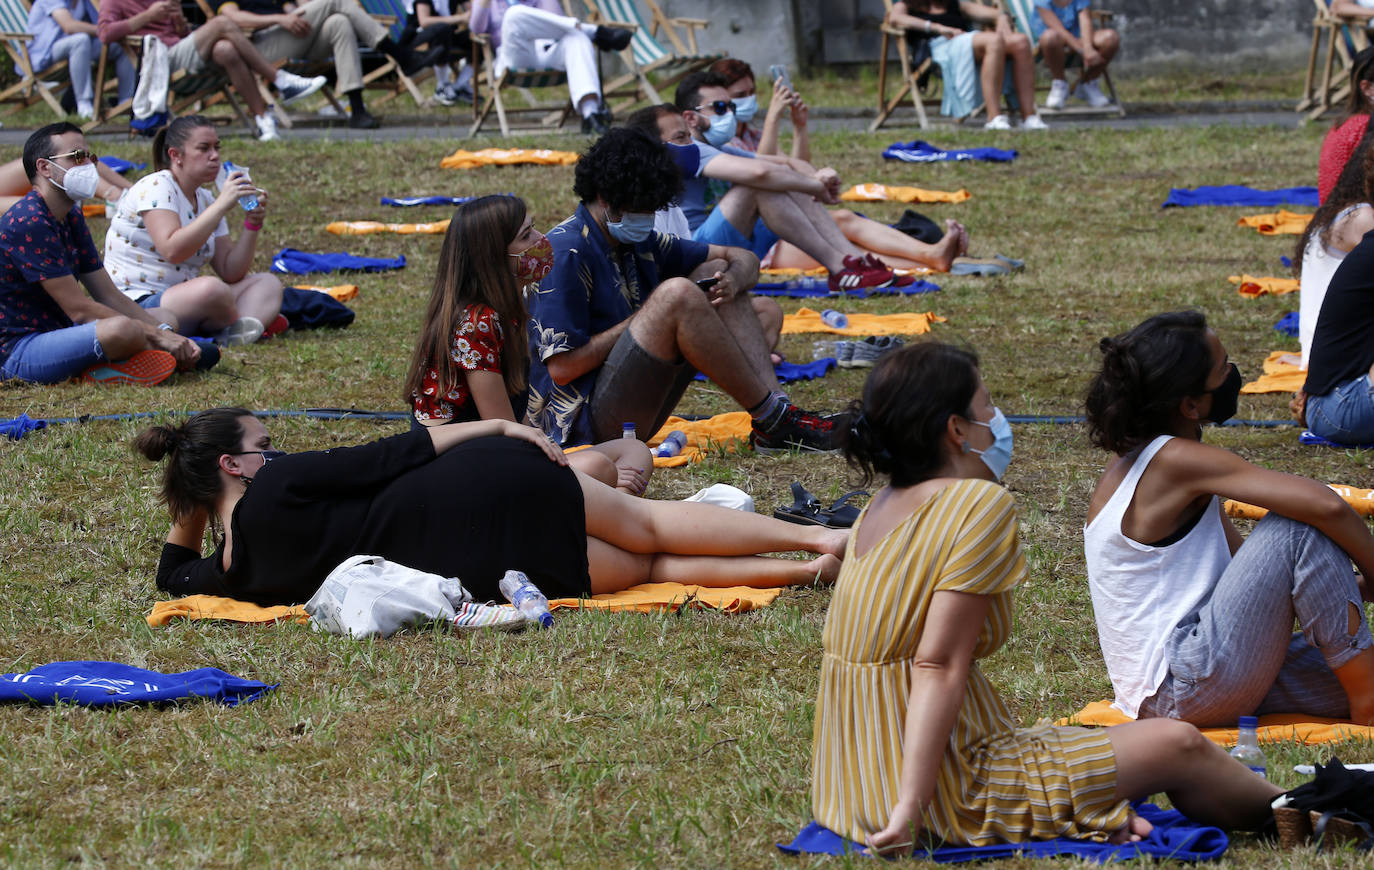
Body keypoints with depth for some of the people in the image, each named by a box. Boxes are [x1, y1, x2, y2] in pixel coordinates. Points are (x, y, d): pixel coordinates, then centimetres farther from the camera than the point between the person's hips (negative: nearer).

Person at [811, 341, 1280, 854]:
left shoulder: (878, 511, 10)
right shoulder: (980, 504, -14)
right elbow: (939, 667, -21)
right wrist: (912, 807, -24)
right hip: (948, 800, -9)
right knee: (1177, 746, 3)